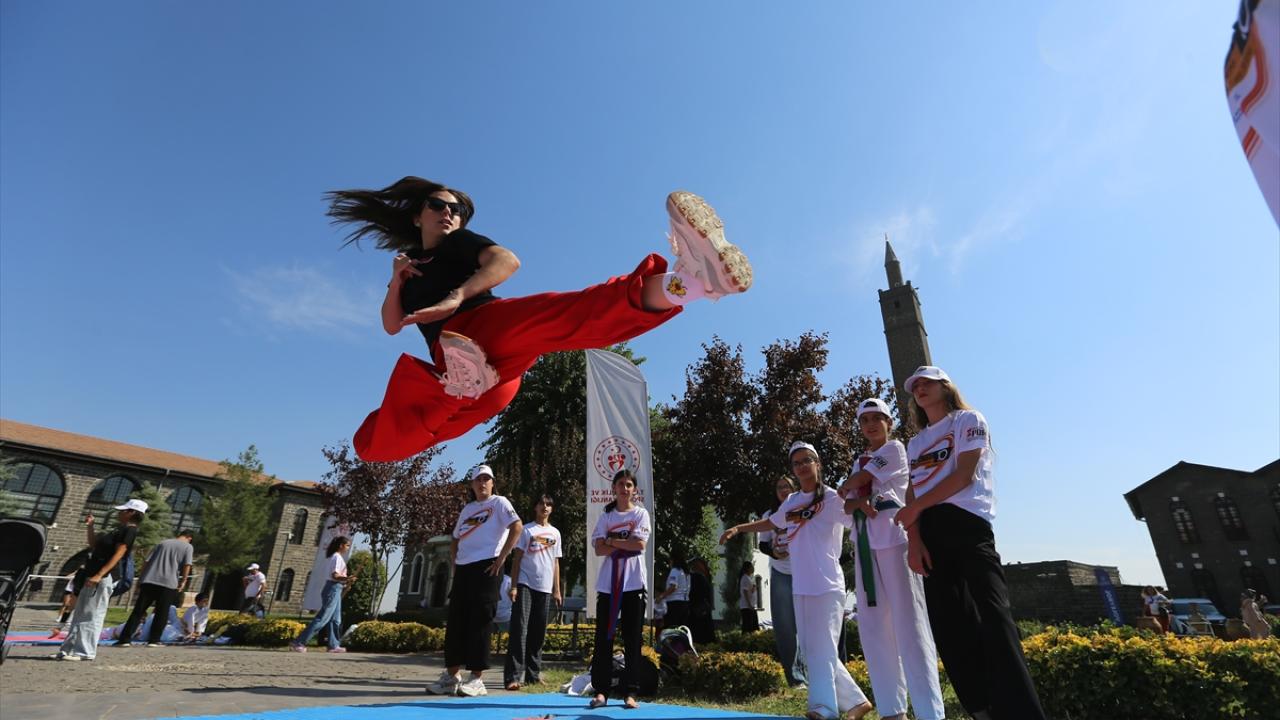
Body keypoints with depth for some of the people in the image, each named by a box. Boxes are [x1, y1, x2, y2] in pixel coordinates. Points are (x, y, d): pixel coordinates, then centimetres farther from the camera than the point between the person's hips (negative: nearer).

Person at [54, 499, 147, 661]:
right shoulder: (119, 529, 19)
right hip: (94, 576, 10)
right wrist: (89, 526, 18)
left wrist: (99, 575, -25)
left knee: (92, 615, -7)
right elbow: (94, 544, 27)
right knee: (80, 614, 15)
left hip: (105, 577, -10)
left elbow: (117, 555, -20)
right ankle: (69, 649, 23)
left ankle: (85, 652, -2)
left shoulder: (129, 530, -11)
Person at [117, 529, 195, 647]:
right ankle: (153, 640, 6)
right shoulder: (187, 546, 5)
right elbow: (187, 565, -7)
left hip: (149, 581, 4)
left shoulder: (162, 543, 19)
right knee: (161, 614, 6)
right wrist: (183, 582, 4)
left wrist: (140, 580, 19)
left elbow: (146, 562, 14)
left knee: (138, 611, 6)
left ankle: (125, 639, 1)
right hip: (168, 583, -3)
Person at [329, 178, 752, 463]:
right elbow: (391, 325, 26)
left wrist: (454, 297, -18)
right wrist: (397, 281, 10)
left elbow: (507, 261, -5)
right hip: (450, 357, 5)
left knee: (564, 315, -38)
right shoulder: (411, 264, 33)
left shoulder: (459, 242, 19)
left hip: (481, 326, -4)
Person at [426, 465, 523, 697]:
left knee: (480, 622, -6)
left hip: (486, 567, -7)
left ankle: (477, 679, 1)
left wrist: (501, 557, -16)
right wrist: (454, 563, 12)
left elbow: (517, 527, -14)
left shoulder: (499, 502, 0)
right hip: (463, 569, 7)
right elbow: (455, 540, 28)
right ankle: (451, 676, 17)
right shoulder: (467, 508, 20)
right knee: (455, 621, 7)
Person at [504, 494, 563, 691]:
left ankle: (533, 674, 18)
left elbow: (555, 563, 15)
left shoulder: (555, 533, 14)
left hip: (544, 587, 4)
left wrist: (557, 590, 11)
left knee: (538, 632, 8)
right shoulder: (526, 530, 3)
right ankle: (513, 676, -9)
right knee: (519, 629, -10)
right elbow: (516, 559, 0)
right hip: (525, 585, -4)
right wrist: (514, 586, -8)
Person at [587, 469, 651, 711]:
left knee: (633, 639, 3)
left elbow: (640, 544, -11)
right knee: (604, 638, 3)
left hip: (634, 582, -2)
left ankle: (630, 692, 11)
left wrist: (611, 540, -7)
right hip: (608, 583, 2)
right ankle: (601, 690, 12)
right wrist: (626, 543, -12)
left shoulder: (641, 513, 4)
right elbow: (599, 549, -2)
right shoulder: (606, 515, 9)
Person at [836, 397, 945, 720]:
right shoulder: (860, 461, 22)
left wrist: (845, 488, 15)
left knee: (908, 624, -11)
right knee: (872, 627, 7)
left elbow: (858, 481, -6)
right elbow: (847, 504, 13)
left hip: (894, 538, -7)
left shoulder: (895, 448, 2)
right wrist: (860, 502, -9)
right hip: (865, 543, 7)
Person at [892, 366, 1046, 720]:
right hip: (929, 532, 6)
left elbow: (964, 474, -7)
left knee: (992, 618, -15)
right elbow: (913, 493, 13)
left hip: (965, 522, -6)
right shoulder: (915, 444, 24)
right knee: (948, 625, 1)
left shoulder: (968, 420, 8)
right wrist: (913, 538, -3)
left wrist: (915, 508, -8)